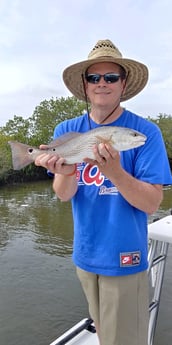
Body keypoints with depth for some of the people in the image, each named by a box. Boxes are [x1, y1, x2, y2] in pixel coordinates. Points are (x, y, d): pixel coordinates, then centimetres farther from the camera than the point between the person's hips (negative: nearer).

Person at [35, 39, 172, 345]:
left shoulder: (145, 131, -12)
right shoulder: (67, 130, -2)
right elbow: (63, 196, -7)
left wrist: (114, 172, -33)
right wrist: (66, 173, -29)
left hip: (125, 258, -3)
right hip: (85, 254, 4)